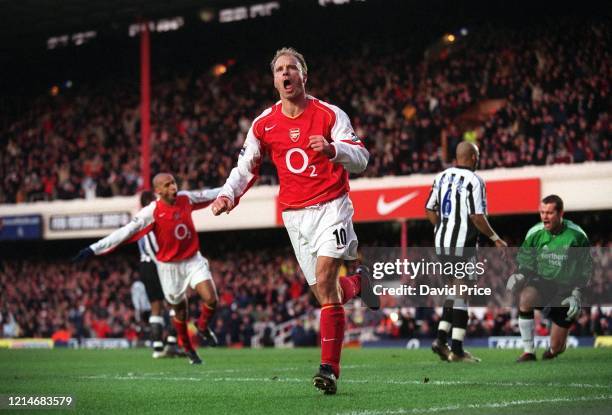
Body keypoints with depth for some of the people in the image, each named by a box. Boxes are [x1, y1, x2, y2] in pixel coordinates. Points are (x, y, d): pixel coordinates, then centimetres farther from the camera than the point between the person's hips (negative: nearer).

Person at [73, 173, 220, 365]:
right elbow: (127, 231, -23)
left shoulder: (185, 198, -6)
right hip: (169, 266, -3)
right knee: (179, 309, 9)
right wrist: (94, 249, -29)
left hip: (193, 260, 3)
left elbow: (210, 194, 12)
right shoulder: (152, 211, -19)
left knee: (211, 300, -14)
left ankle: (203, 327, 19)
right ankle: (188, 349, 32)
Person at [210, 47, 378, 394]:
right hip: (295, 213, 4)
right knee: (324, 291, 2)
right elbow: (246, 167, 14)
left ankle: (330, 368, -19)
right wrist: (228, 195, -4)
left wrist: (333, 149, -30)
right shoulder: (264, 125, 5)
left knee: (324, 280, -21)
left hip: (332, 206, -4)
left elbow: (361, 158, -10)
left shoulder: (329, 114, -5)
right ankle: (358, 283, 39)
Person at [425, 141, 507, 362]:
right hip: (462, 245, -7)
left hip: (441, 243, 7)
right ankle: (456, 350, 1)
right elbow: (477, 217, -16)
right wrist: (495, 238, -4)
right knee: (461, 295, 0)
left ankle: (441, 338, 11)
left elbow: (429, 210, 14)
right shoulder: (474, 181, -12)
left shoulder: (442, 177, 9)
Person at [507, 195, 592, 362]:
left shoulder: (576, 235, -11)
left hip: (566, 288, -1)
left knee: (555, 348, -2)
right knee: (525, 298, -37)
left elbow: (586, 268, -3)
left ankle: (557, 347, 41)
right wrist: (520, 276, -16)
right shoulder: (534, 233, -7)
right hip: (542, 282, 1)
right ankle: (528, 352, -24)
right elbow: (526, 263, 5)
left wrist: (577, 295, -12)